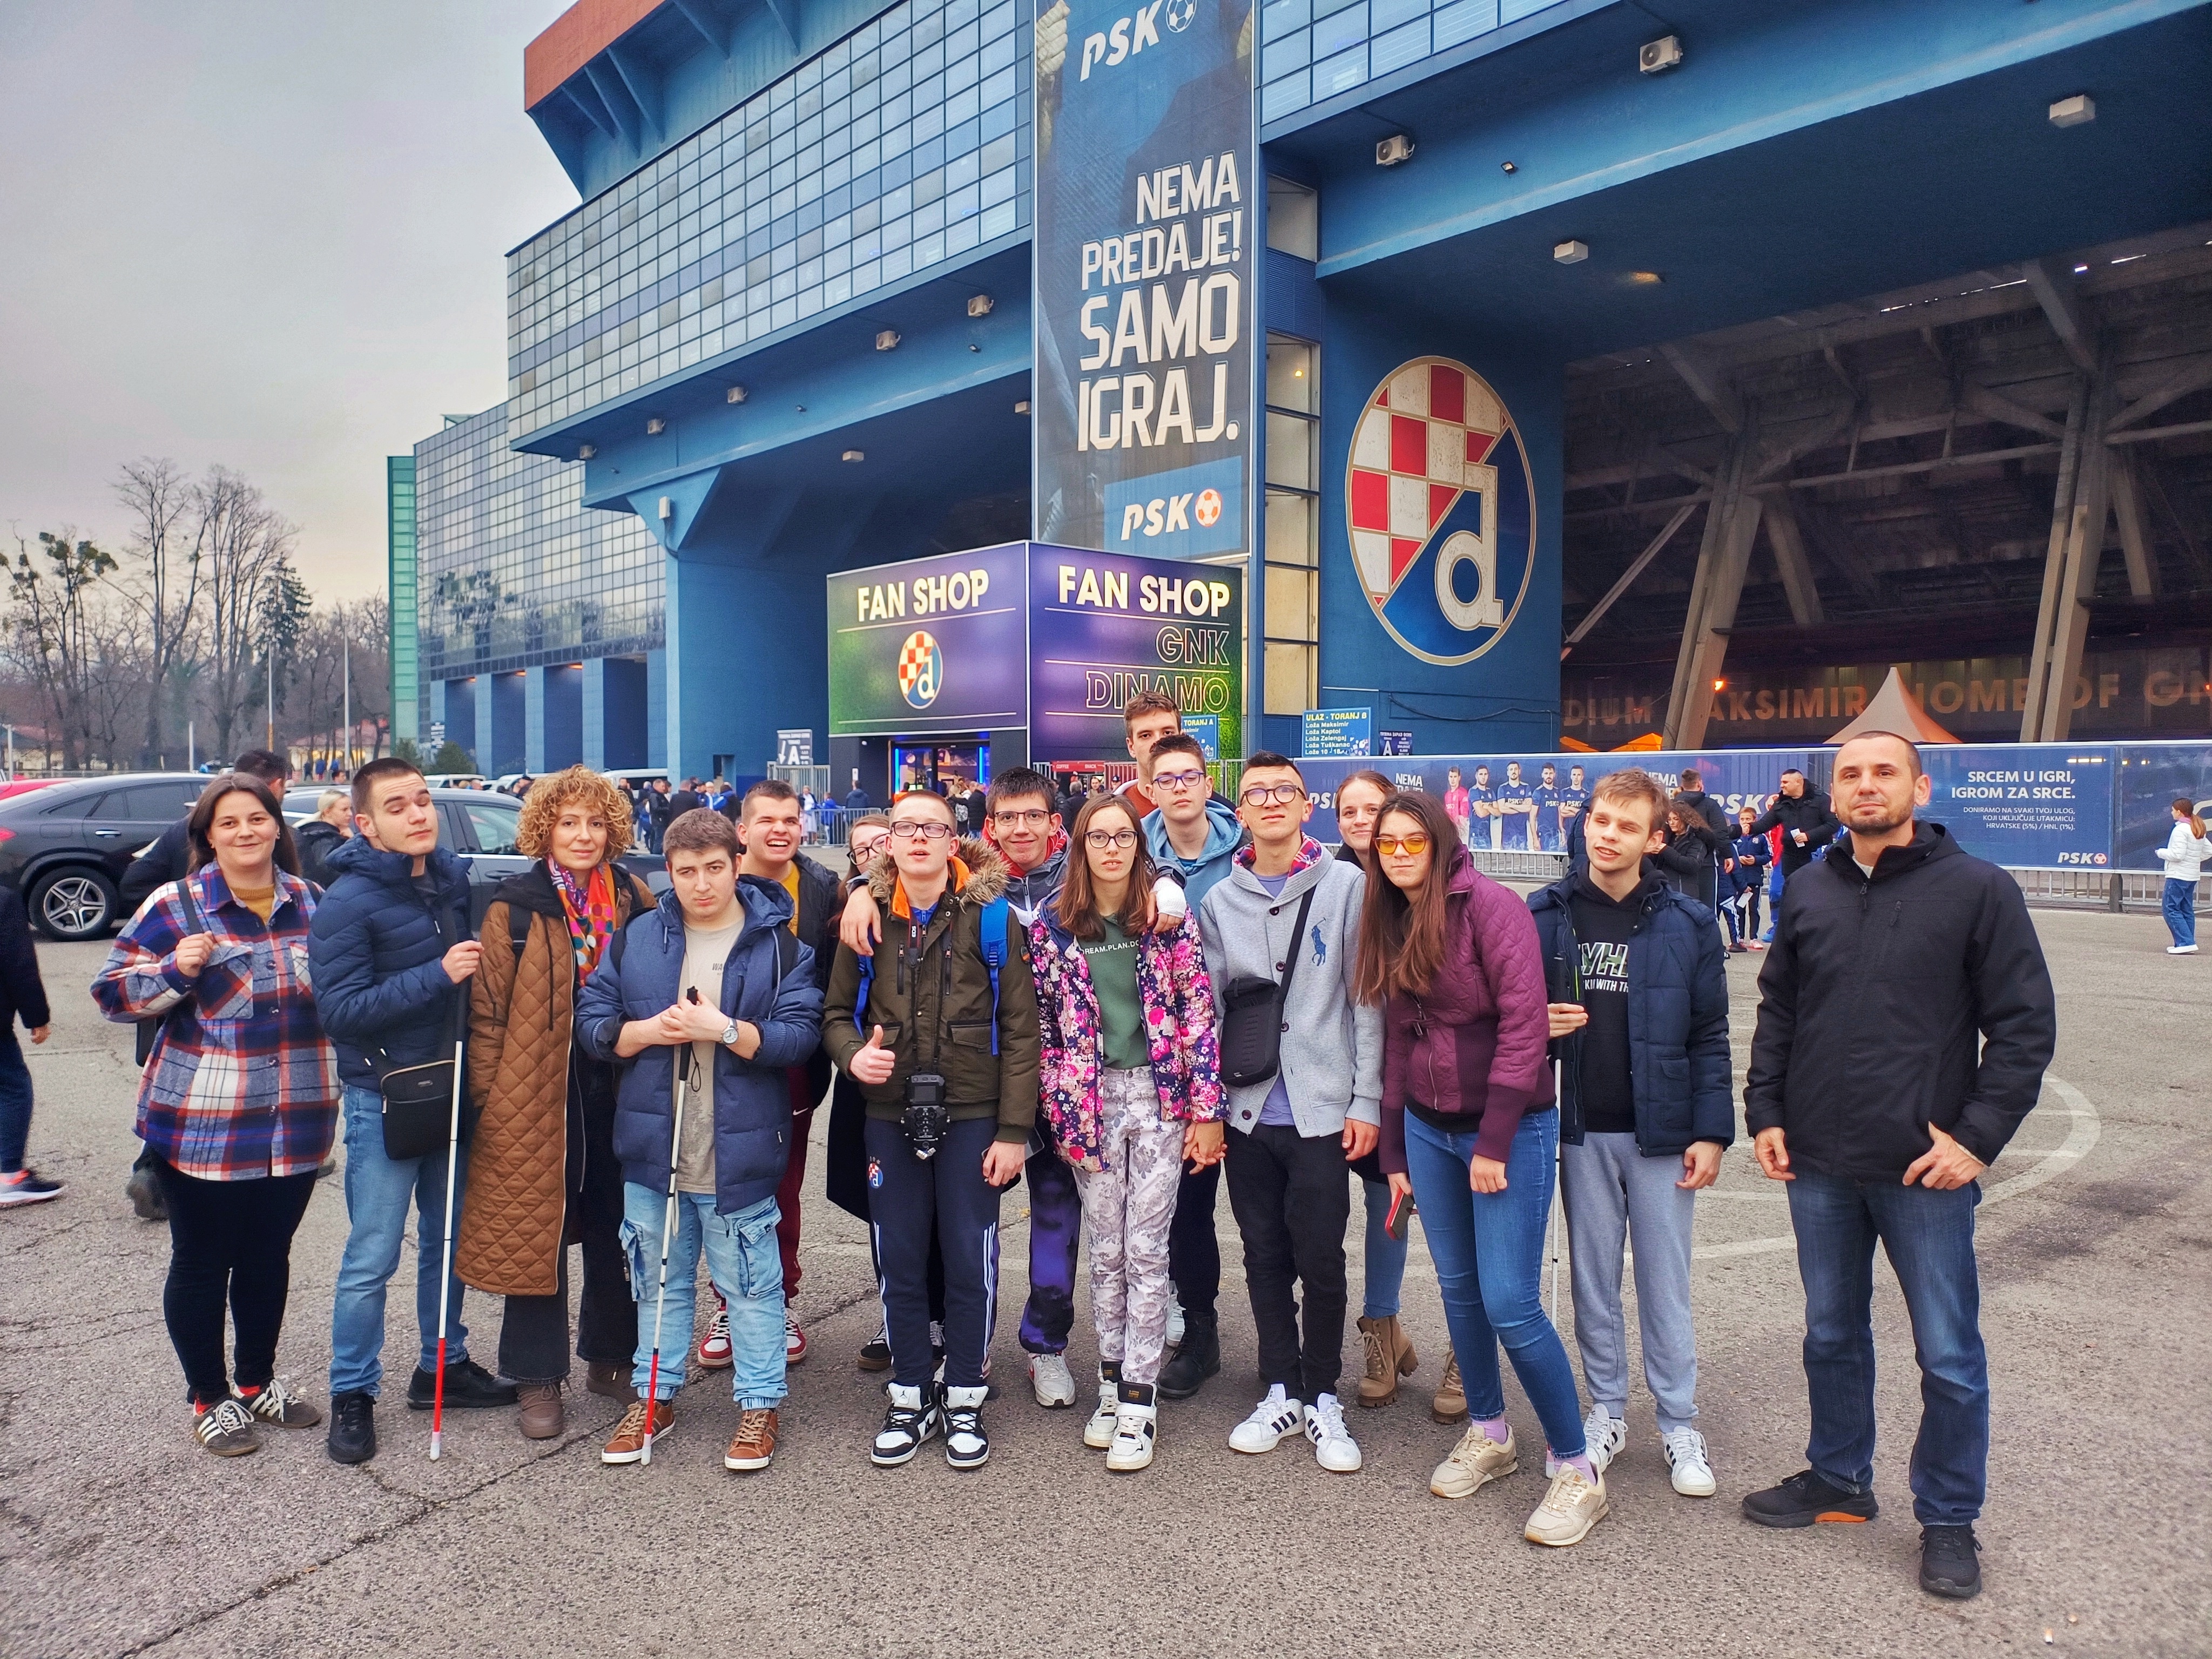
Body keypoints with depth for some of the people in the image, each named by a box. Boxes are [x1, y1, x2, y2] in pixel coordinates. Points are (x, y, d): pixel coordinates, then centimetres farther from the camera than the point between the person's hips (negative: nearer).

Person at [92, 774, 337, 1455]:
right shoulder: (175, 906, -6)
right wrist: (176, 971, -20)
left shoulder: (310, 901, 7)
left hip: (294, 1122, 4)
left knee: (269, 1257, 16)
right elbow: (111, 991, -5)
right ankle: (210, 1398, 27)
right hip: (201, 1124, -3)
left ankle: (257, 1381, 35)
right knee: (203, 1262, 9)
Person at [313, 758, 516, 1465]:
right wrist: (436, 974, -26)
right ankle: (353, 1395, 17)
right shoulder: (347, 903, -15)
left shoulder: (453, 877, 3)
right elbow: (339, 1009, -20)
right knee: (372, 1256, 1)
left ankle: (444, 1366, 33)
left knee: (449, 1239, 17)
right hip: (384, 1098, -6)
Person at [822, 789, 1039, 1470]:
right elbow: (837, 1012, 12)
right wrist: (852, 1054, -11)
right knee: (900, 1260, 10)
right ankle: (910, 1399, 27)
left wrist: (1014, 1130, -10)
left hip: (971, 1116, -2)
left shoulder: (991, 917, -5)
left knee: (970, 1260, 6)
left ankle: (964, 1401, 24)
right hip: (890, 1117, 3)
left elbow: (1020, 1029, -6)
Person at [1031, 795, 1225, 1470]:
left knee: (1145, 1251, 0)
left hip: (1159, 1096, -2)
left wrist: (1207, 1109, -6)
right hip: (1092, 1100, 2)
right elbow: (1047, 1025, 5)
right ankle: (1114, 1383, 25)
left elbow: (1198, 1012, -4)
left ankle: (1139, 1401, 10)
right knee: (1106, 1251, 10)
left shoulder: (1167, 916, -3)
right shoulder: (1051, 926, 1)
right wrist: (1058, 1112, 3)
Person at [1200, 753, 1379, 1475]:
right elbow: (1208, 1008, 8)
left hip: (1321, 1110, -3)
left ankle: (1322, 1397, 23)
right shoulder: (1219, 901, 7)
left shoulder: (1346, 886, -3)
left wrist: (1366, 1099, -6)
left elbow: (1367, 1000, -4)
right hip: (1246, 1111, 3)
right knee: (1265, 1257, 12)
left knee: (1321, 1261, 3)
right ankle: (1281, 1393, 28)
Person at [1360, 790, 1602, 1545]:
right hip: (1428, 1128, 7)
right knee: (1459, 1288, 13)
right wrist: (1395, 1150, 13)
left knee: (1509, 1302, -7)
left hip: (1510, 1128, -6)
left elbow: (1523, 1022, -18)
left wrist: (1495, 1142, -19)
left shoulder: (1491, 905, -13)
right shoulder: (1391, 926, 9)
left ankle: (1576, 1469, 10)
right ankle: (1489, 1435, 31)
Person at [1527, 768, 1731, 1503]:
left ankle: (1680, 1423, 24)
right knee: (1593, 1278, 13)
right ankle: (1607, 1409, 29)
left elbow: (1709, 1037, -1)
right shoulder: (1544, 915, -1)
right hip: (1581, 1131, 1)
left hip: (1661, 1133, -1)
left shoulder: (1686, 925, -3)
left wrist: (1711, 1132, -4)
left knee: (1665, 1283, 9)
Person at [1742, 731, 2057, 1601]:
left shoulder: (1978, 890, -6)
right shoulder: (1808, 892, 6)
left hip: (1925, 1169, -4)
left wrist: (1977, 1136, -13)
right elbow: (1777, 1012, 12)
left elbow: (2026, 1025, -6)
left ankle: (1949, 1519, 27)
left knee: (1949, 1355, 7)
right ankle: (1839, 1479, 36)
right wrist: (1765, 1112, 4)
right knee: (1831, 1334, 18)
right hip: (1819, 1164, 4)